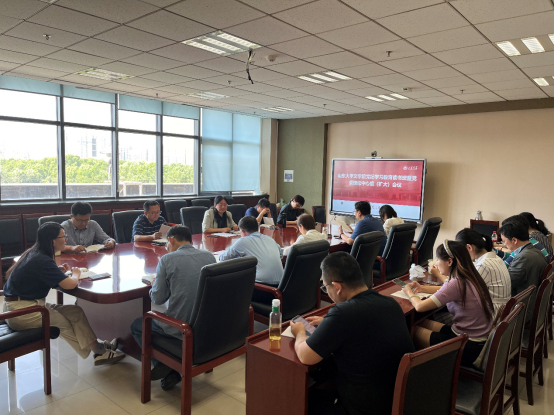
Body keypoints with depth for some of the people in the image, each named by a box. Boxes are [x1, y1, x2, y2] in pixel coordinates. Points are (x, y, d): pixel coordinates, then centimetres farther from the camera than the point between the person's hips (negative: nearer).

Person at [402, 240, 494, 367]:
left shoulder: (456, 284, -26)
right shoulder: (470, 279, 1)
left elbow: (420, 306, -21)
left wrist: (409, 292, 0)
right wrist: (423, 288, 14)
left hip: (469, 348, -8)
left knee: (414, 331, 2)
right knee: (422, 323, 14)